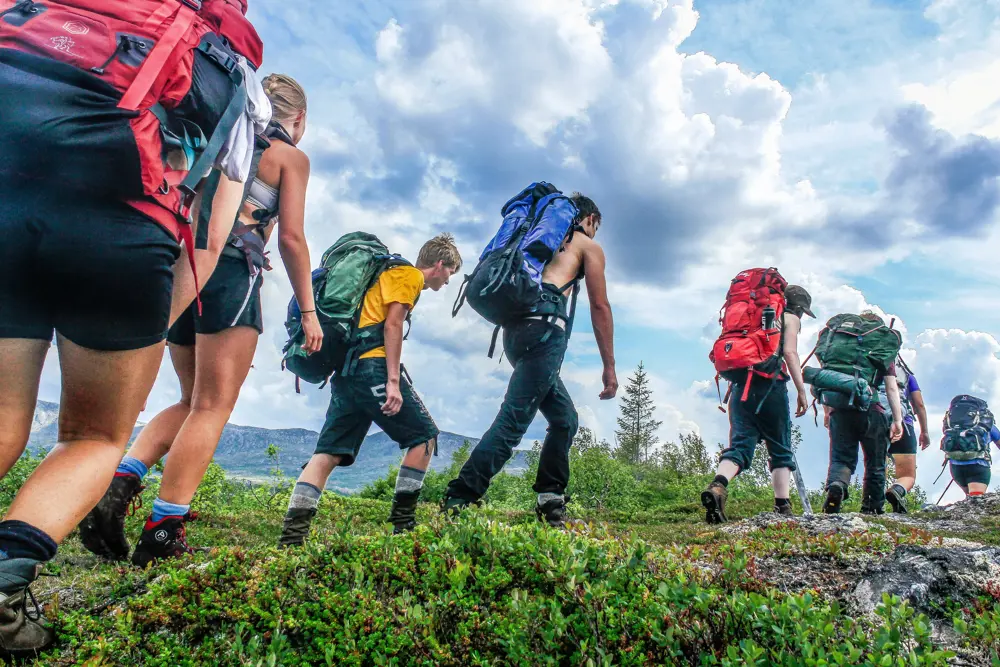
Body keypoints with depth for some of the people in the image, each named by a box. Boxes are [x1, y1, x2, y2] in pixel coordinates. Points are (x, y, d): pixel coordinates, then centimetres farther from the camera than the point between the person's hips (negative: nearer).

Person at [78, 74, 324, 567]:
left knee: (193, 402, 16)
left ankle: (119, 484, -3)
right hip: (231, 272, -7)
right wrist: (308, 310, 0)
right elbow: (291, 238, -3)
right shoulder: (290, 156, 6)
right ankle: (162, 534, -6)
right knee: (213, 407, -3)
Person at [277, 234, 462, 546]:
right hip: (373, 365, -9)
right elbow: (392, 325, -10)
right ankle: (403, 521, 3)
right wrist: (393, 382, -17)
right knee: (424, 436, 3)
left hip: (345, 369, 9)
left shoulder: (392, 272, 30)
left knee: (329, 452, 2)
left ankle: (292, 533, -6)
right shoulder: (411, 275, 3)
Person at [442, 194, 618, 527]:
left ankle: (550, 503, 11)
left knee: (565, 419, 14)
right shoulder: (589, 246, 14)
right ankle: (457, 503, -19)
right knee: (513, 419, -13)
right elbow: (599, 307, 8)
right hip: (544, 330, -7)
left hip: (514, 330, 8)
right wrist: (609, 368, 9)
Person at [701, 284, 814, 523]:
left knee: (740, 444, -4)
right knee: (781, 450, 8)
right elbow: (790, 352, -6)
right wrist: (801, 390, -8)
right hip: (770, 385, -4)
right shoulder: (790, 318, 12)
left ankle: (718, 486, -31)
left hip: (740, 385, 4)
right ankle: (782, 507, 2)